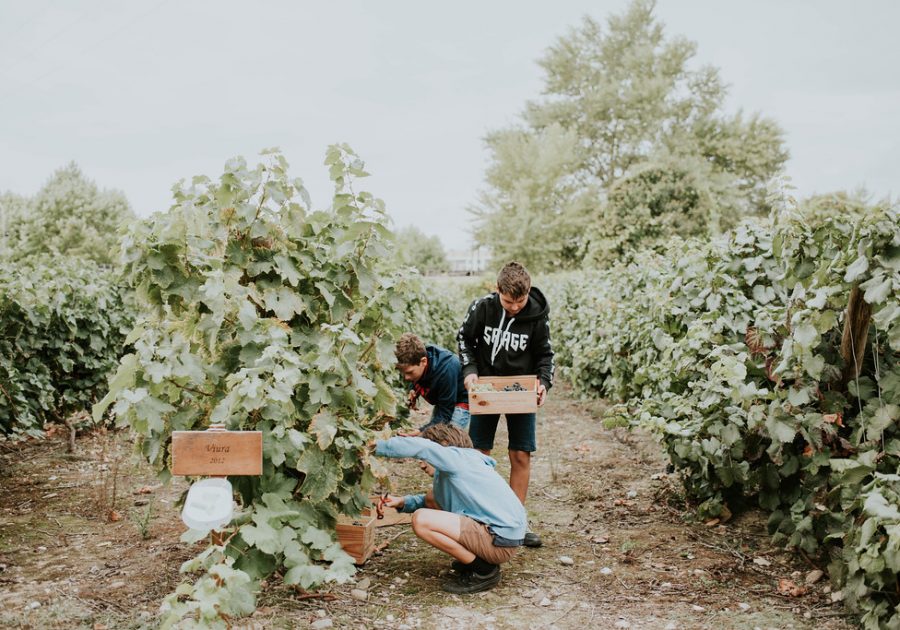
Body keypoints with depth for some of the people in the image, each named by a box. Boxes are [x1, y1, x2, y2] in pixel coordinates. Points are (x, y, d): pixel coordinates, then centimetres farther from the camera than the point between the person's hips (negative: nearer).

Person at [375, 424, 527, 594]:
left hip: (501, 542, -10)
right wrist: (403, 502, 11)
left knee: (421, 520, -19)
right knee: (432, 498, 16)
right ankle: (474, 558, 16)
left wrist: (378, 446, -12)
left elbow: (420, 447, -23)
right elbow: (434, 499, 28)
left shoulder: (456, 457, -8)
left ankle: (483, 570, -7)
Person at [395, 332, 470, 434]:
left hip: (461, 401, -8)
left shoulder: (446, 370, -38)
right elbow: (415, 380, 10)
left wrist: (421, 432, -43)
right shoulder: (414, 361, -18)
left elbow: (445, 415, -31)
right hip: (442, 402, 8)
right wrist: (412, 390, -12)